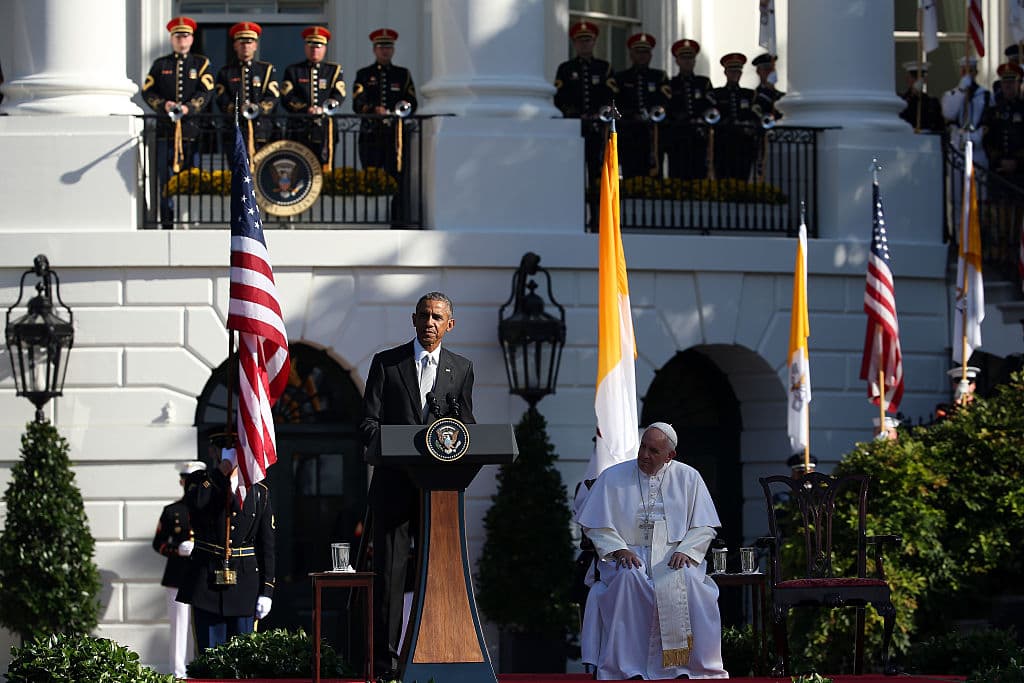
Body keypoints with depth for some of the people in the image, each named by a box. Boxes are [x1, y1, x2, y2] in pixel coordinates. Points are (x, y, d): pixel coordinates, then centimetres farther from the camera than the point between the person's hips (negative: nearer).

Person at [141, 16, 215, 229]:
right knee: (166, 178, -1)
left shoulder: (201, 64, 10)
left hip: (192, 128, -1)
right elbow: (147, 91, 7)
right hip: (166, 129, 1)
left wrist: (188, 107, -17)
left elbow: (206, 92, -1)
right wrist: (163, 105, -11)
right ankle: (167, 223, 1)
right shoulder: (161, 65, 14)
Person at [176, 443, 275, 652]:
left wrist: (267, 591, 0)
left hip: (245, 585, 2)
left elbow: (267, 545, 7)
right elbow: (197, 503, -23)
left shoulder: (259, 492, 8)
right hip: (206, 582, -2)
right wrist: (225, 465, -19)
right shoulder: (200, 480, 3)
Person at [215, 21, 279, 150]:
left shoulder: (266, 69, 15)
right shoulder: (226, 73, 15)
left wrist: (258, 108, -17)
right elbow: (223, 101, 2)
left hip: (261, 130, 0)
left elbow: (273, 98, 4)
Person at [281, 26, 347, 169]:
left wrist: (323, 109, -18)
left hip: (324, 128, 0)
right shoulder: (293, 70, 12)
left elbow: (338, 97, 0)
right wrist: (306, 109, -16)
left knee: (324, 167, -5)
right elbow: (287, 98, 0)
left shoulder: (334, 70, 14)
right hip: (299, 129, 0)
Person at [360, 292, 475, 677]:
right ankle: (385, 662, -6)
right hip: (394, 484, -2)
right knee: (389, 571, -5)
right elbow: (368, 423, 2)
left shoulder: (461, 369, 13)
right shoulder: (386, 363, 6)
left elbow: (468, 428, 14)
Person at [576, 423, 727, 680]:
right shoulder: (613, 478, 5)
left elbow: (704, 528, 7)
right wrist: (619, 550, -12)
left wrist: (685, 551, -12)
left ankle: (692, 666, -28)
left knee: (686, 581, -34)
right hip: (629, 556, 0)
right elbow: (597, 526, 5)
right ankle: (627, 668, -33)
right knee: (628, 579, -36)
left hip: (676, 555, 0)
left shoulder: (688, 478, 8)